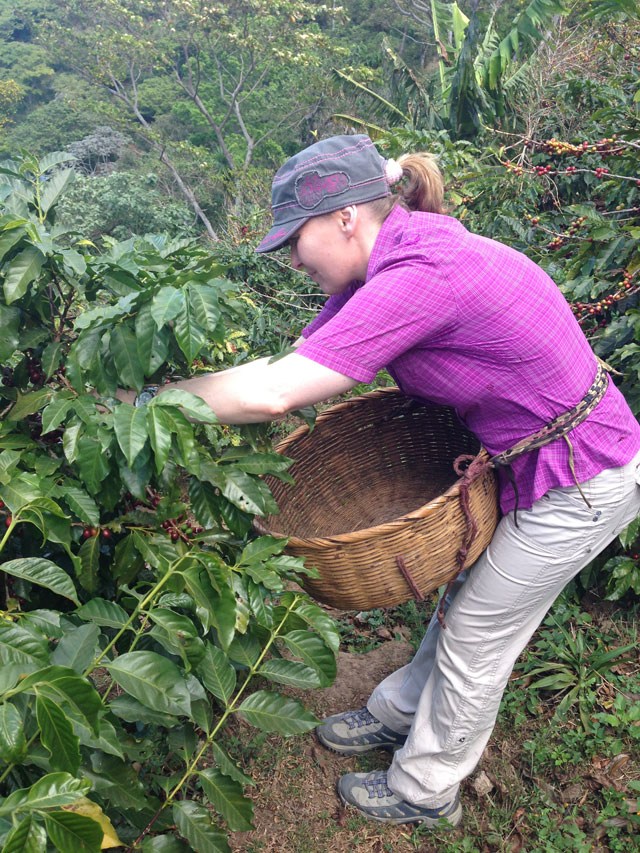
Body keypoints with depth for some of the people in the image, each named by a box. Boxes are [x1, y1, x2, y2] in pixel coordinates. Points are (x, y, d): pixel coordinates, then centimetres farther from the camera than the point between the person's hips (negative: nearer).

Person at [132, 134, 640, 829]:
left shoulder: (421, 274, -31)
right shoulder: (387, 263, -2)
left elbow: (273, 394, -33)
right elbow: (290, 365, -1)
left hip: (582, 483, -8)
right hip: (530, 459, 8)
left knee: (477, 638, 8)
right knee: (466, 600, 23)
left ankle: (423, 792, 32)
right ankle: (397, 714, 46)